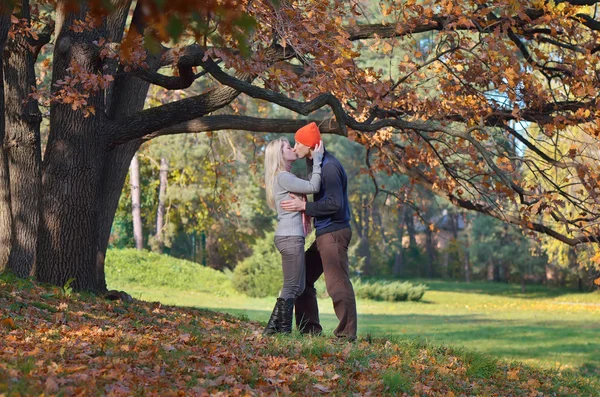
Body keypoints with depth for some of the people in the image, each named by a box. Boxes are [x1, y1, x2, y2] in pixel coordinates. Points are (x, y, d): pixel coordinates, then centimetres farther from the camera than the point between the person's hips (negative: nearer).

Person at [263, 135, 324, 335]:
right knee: (292, 286, -5)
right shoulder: (282, 177, -11)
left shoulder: (286, 177, 21)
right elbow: (313, 187, -19)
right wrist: (317, 158, -12)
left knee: (296, 287, 13)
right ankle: (283, 331, -1)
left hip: (290, 237, 10)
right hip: (290, 237, -10)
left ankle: (272, 329, 16)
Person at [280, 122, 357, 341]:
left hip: (333, 232, -11)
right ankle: (310, 329, 20)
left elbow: (335, 204, -23)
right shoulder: (318, 164, 14)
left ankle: (347, 333, -3)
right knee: (303, 278, 14)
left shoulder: (329, 167, -17)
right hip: (324, 233, 11)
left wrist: (304, 206, -19)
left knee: (337, 283, -9)